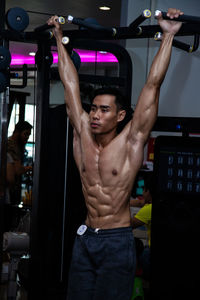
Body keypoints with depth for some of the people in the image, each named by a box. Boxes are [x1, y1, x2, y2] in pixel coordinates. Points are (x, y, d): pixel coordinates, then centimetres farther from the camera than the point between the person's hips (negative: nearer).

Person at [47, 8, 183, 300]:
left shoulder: (131, 141, -10)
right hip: (85, 238, 4)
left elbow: (153, 83, -12)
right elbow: (70, 83, 7)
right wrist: (59, 38, 14)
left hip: (117, 242, -4)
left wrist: (168, 35, -11)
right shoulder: (83, 135, 1)